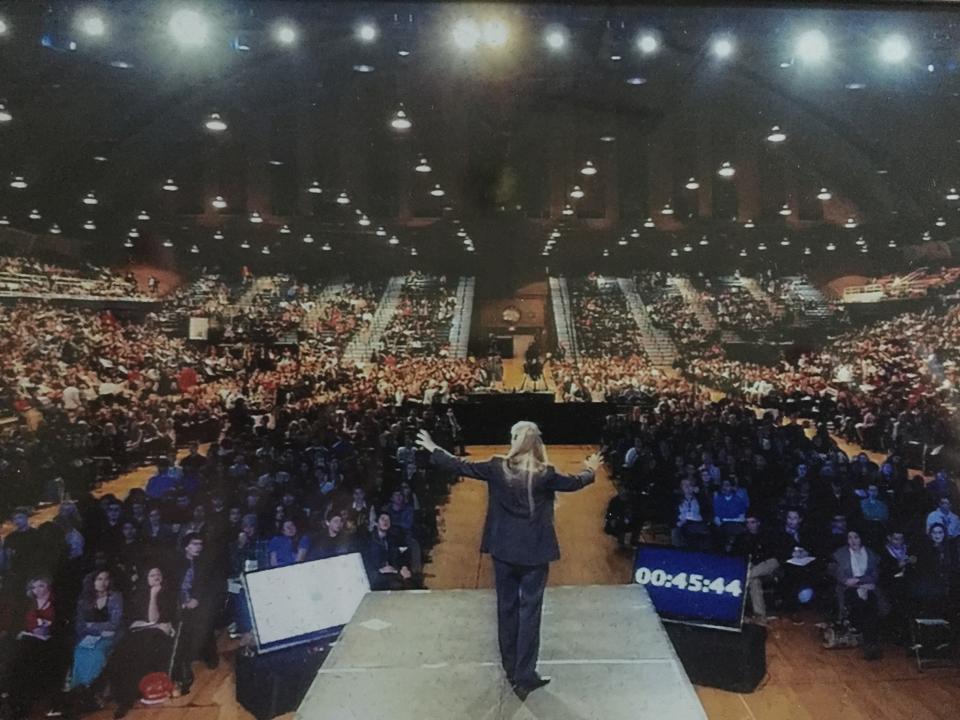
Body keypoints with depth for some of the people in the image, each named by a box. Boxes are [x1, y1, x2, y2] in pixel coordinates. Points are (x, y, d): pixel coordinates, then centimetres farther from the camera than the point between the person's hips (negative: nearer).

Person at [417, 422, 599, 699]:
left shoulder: (497, 468, -9)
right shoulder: (545, 473, -12)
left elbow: (461, 467, 0)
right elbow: (574, 482, 4)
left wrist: (433, 449, 14)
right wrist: (591, 470, 25)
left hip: (504, 548, 2)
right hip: (535, 550, -2)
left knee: (507, 607, 15)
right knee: (530, 610, 4)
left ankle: (511, 670, 27)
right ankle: (524, 676, 6)